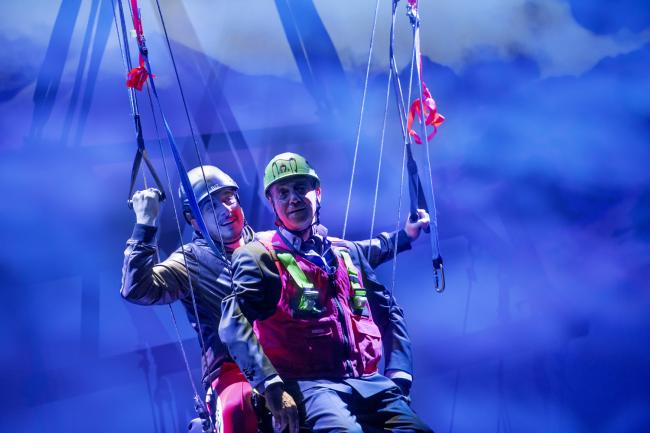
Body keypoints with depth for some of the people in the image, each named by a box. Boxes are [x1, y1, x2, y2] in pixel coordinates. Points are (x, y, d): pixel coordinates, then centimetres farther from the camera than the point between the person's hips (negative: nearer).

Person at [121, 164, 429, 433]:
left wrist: (402, 236, 26)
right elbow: (137, 289, -5)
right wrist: (146, 225, -8)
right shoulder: (192, 260, 10)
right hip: (234, 372, -3)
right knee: (238, 407, -39)